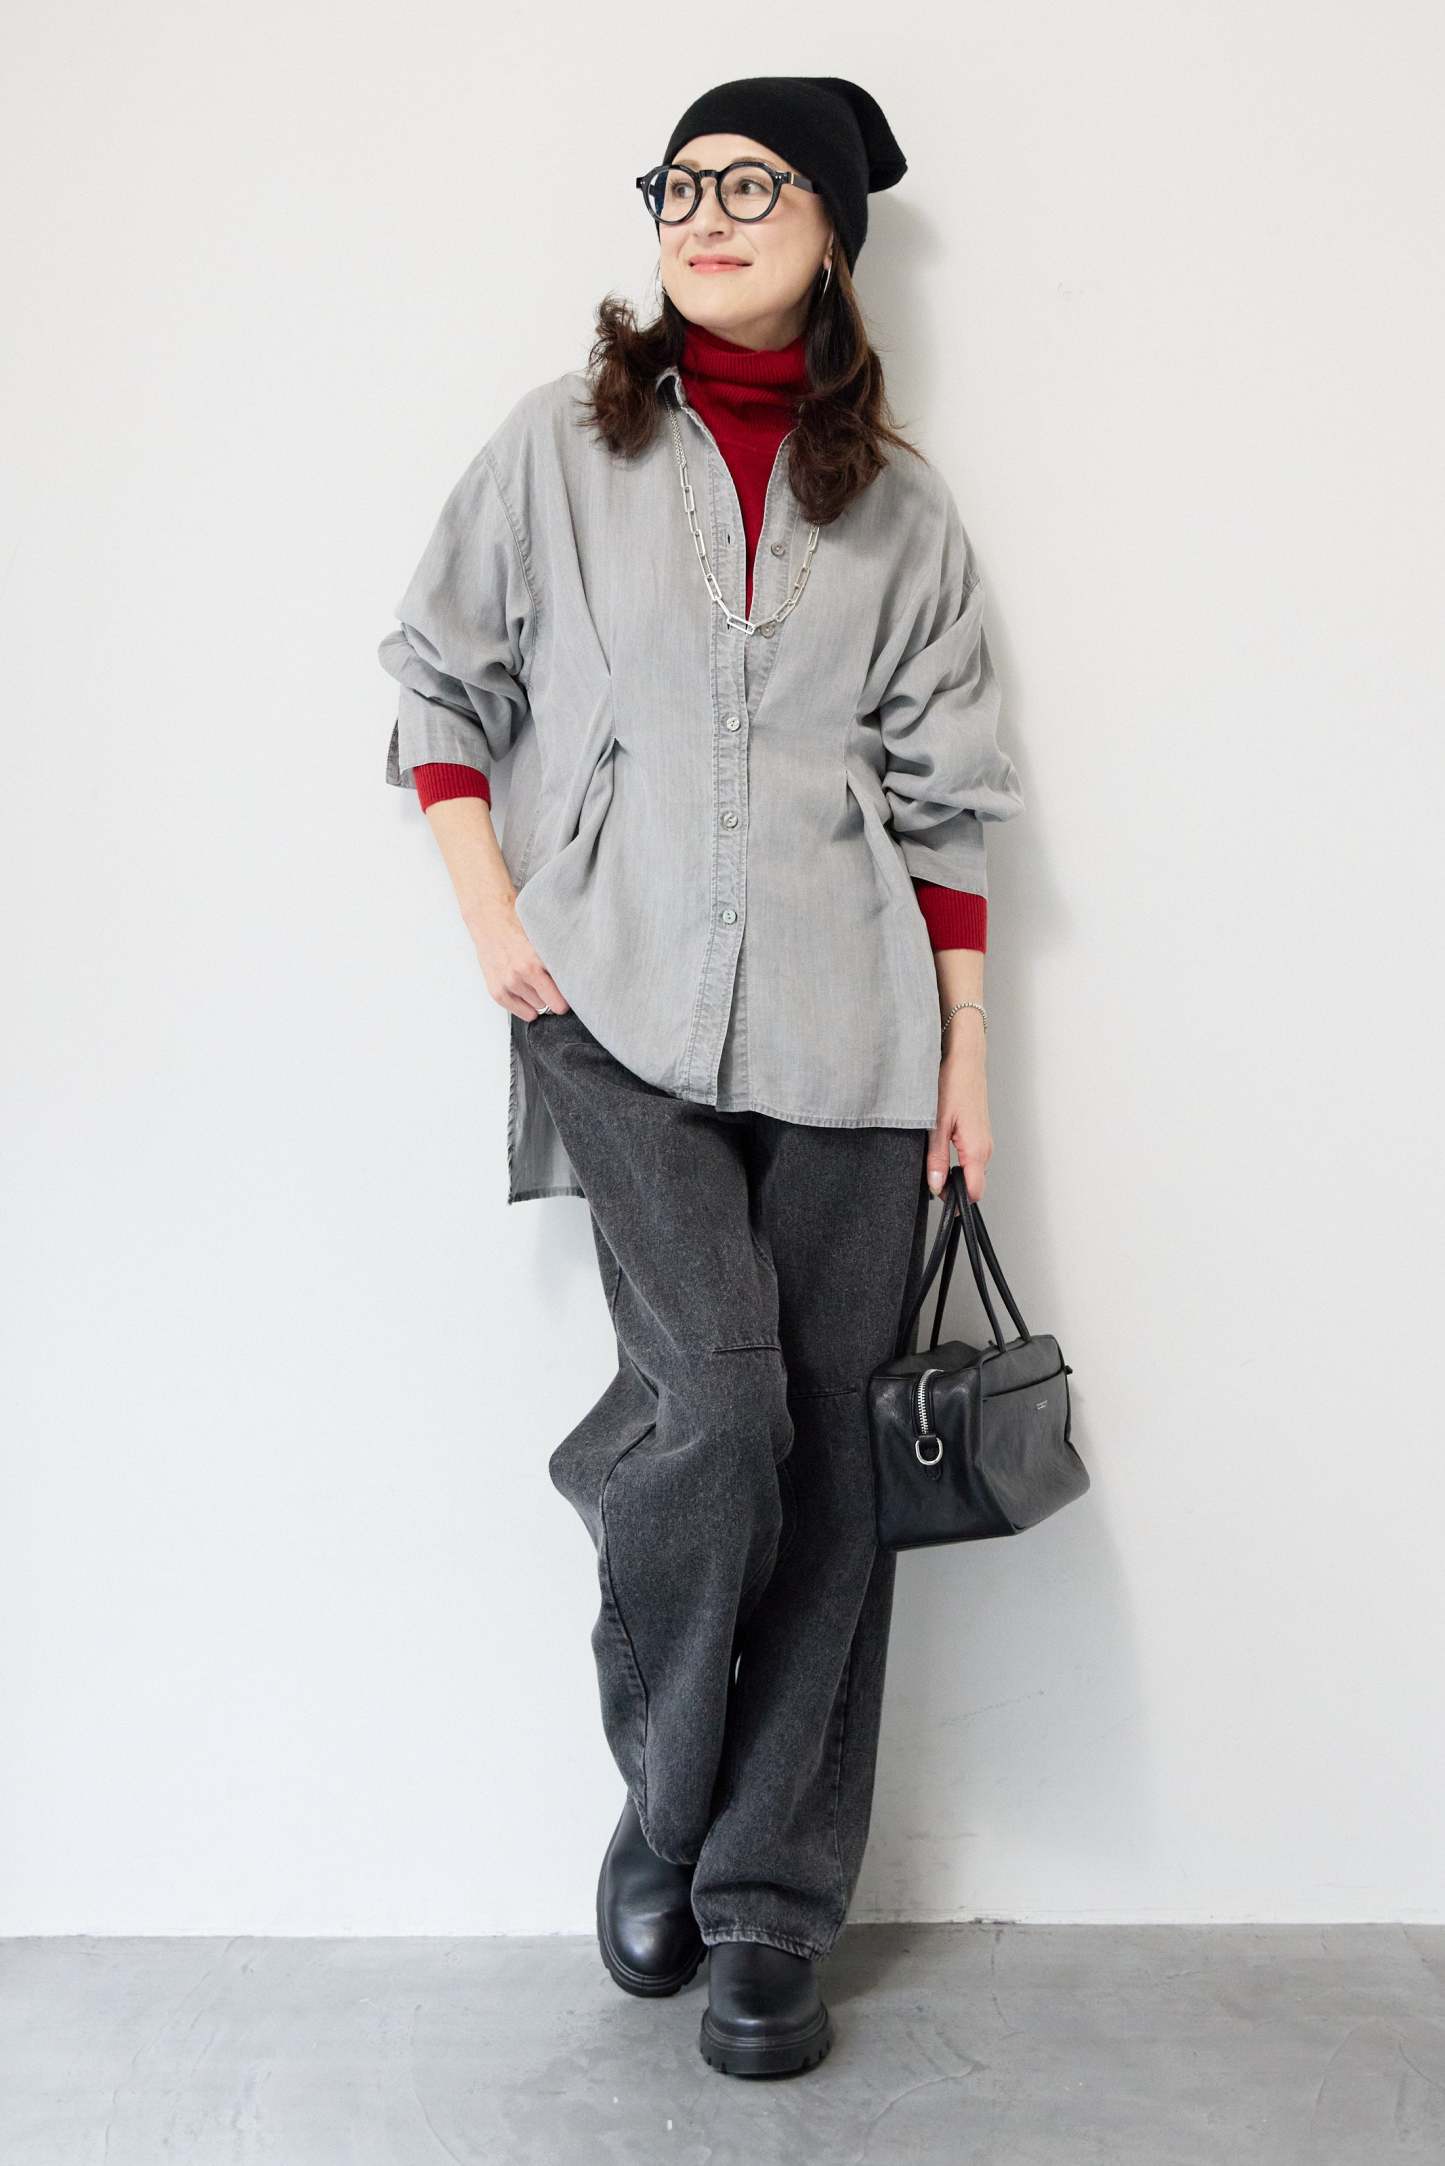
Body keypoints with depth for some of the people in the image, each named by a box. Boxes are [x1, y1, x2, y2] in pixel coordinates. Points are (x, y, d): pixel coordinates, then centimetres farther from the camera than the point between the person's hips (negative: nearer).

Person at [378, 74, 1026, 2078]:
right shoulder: (560, 446, 11)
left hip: (841, 1015, 2)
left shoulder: (899, 503, 13)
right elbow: (443, 682, 13)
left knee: (827, 1451, 0)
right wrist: (491, 912, -1)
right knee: (717, 1397, -18)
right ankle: (660, 1812, 10)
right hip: (619, 996, -2)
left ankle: (770, 1910, 14)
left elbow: (946, 796, 12)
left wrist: (968, 1048, 6)